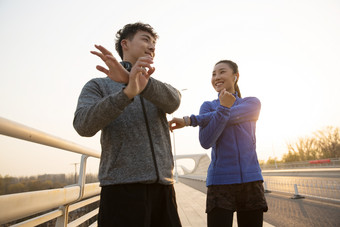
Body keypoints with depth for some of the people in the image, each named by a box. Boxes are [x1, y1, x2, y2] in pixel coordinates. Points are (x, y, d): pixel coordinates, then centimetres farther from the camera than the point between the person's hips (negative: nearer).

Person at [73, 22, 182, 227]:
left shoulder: (159, 89, 18)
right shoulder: (98, 85, 9)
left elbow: (173, 101, -7)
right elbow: (84, 125, -10)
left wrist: (131, 78, -24)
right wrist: (128, 92, -25)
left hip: (163, 188, 4)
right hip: (122, 188, -3)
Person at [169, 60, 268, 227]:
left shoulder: (252, 103, 7)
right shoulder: (208, 106, 6)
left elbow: (230, 116, -15)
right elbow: (206, 142, -10)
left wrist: (189, 120, -14)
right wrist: (223, 107, -21)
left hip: (251, 179, 1)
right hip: (220, 181, -1)